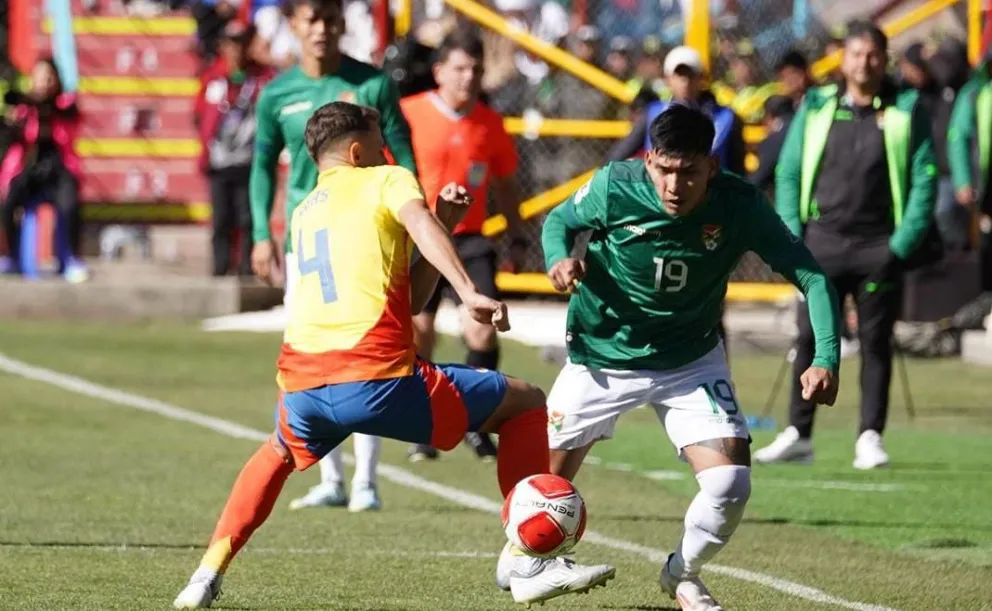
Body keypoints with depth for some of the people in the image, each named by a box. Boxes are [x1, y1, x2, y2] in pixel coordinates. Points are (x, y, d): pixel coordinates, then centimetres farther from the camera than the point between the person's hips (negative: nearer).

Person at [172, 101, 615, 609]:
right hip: (376, 380, -6)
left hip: (302, 387, 6)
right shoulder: (386, 180, 12)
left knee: (279, 453, 41)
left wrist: (445, 223, 27)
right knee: (524, 404, 10)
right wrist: (470, 293, -26)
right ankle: (532, 565, 1)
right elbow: (419, 223, -14)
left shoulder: (304, 212, 30)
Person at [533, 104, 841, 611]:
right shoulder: (613, 187, -23)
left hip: (691, 362, 0)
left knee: (731, 483, -15)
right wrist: (559, 259, -25)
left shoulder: (741, 206, -23)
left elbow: (811, 278, -21)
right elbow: (559, 221, -2)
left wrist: (826, 359, -34)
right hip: (602, 359, 0)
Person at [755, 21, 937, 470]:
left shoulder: (906, 110, 2)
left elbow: (924, 180, 0)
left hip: (879, 247, -2)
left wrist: (903, 243, -8)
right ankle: (798, 435, 8)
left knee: (876, 344, 1)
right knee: (810, 339, 2)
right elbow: (788, 174, 9)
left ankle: (870, 437, 4)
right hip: (823, 243, 2)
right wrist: (792, 237, -2)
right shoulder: (816, 108, 8)